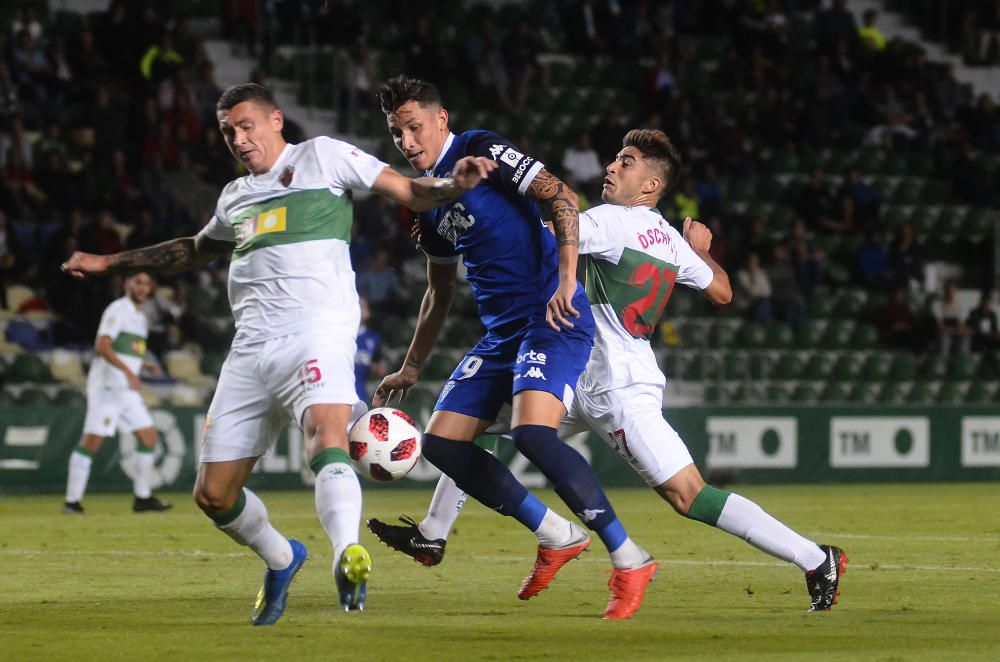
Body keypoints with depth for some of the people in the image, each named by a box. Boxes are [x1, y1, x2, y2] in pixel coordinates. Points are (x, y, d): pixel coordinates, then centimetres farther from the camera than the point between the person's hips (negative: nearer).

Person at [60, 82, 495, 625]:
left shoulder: (322, 157, 8)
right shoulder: (236, 197, 25)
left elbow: (410, 193, 3)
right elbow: (194, 251, 44)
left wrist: (454, 185, -18)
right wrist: (107, 263, 46)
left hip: (316, 332, -6)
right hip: (251, 350, 7)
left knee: (327, 438, -35)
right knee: (213, 495, 4)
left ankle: (347, 557, -53)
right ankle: (281, 560, 29)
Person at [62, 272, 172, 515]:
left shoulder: (140, 317, 19)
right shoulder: (118, 310, -9)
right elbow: (102, 346, -22)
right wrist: (128, 372, -28)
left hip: (128, 389, 9)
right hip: (106, 384, -9)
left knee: (149, 437, 5)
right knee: (92, 442, -9)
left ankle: (143, 497, 11)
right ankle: (72, 501, -7)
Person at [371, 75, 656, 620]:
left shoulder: (480, 151, -6)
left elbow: (560, 197, -16)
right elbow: (439, 293, 29)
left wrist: (565, 282, -26)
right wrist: (411, 368, 28)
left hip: (552, 320, -9)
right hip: (501, 333, 9)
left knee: (531, 432, -28)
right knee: (441, 442, 2)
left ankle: (628, 561, -19)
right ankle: (557, 538, 11)